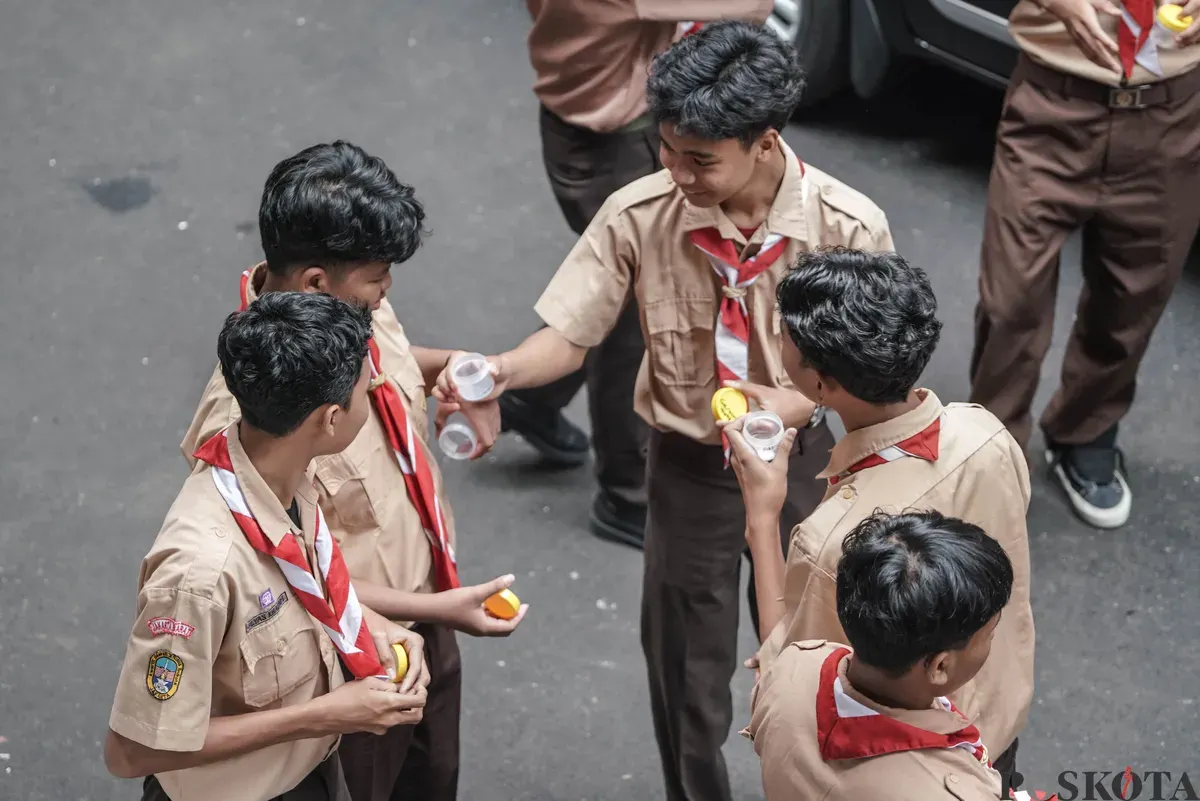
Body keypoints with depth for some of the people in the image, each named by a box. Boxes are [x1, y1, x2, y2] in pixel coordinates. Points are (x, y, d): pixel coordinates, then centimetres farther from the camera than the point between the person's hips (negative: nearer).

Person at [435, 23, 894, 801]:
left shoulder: (850, 228, -22)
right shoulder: (638, 216, -21)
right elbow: (570, 336, -12)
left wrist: (786, 404, -31)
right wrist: (501, 371, -33)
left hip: (796, 460, 0)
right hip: (688, 466, 0)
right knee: (687, 676, 14)